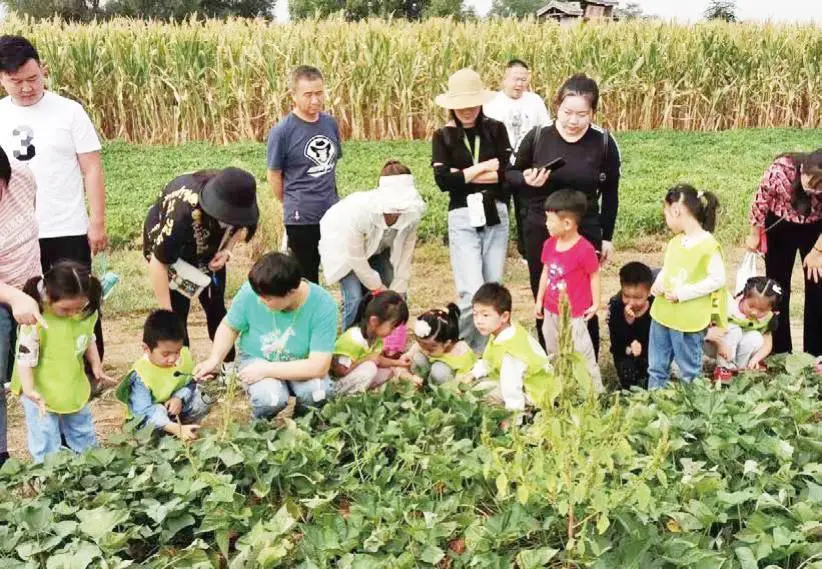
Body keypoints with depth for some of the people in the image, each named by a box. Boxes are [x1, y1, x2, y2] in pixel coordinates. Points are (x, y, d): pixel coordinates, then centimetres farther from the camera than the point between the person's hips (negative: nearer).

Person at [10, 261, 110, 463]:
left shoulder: (88, 312, -9)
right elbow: (25, 357, -24)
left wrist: (97, 367, 7)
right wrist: (29, 390, -33)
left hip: (74, 388, 5)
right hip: (40, 392, -5)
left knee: (85, 441, 21)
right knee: (46, 448, 2)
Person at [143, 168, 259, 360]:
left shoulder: (237, 200, -28)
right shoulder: (184, 210, -44)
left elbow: (242, 225, -1)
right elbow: (158, 263, -37)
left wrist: (226, 250, -20)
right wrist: (166, 314, -34)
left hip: (208, 250, 4)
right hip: (167, 244, -4)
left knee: (216, 309, 6)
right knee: (177, 313, -10)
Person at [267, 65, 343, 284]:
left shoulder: (331, 124, 3)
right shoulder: (282, 131, -13)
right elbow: (274, 175, -5)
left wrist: (329, 198, 14)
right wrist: (294, 206, 5)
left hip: (334, 214, 5)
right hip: (301, 218, -5)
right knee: (307, 278, 7)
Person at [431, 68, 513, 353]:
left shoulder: (496, 130, 5)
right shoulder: (443, 136, 2)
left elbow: (506, 173, -6)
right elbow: (443, 180, -10)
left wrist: (462, 174, -7)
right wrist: (484, 168, -8)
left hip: (495, 216, 2)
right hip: (463, 218, -2)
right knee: (473, 293, -12)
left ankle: (482, 353, 20)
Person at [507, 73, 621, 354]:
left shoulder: (604, 143, -8)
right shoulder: (537, 136, -8)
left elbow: (610, 194, 3)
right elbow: (510, 174, 4)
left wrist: (607, 237, 5)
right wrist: (527, 180, -18)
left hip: (585, 235, -1)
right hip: (540, 234, 1)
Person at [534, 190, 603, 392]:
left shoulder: (584, 249, -22)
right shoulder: (549, 244, -2)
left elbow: (594, 276, -11)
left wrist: (595, 304, -10)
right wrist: (539, 300, 13)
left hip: (574, 314, -7)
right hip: (551, 311, 7)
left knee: (582, 354, 2)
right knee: (554, 354, 21)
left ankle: (595, 390, 15)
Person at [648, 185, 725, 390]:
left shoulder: (708, 244, -17)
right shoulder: (674, 242, 7)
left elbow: (718, 279, -18)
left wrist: (682, 293, -20)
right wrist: (658, 283, -3)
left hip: (689, 320, -8)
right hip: (662, 314, 8)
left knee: (689, 371, 8)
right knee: (657, 368, 17)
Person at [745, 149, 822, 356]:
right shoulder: (781, 170, -34)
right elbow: (760, 201, -16)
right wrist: (755, 236, -4)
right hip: (781, 225, 0)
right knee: (778, 288, 4)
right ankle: (779, 351, 16)